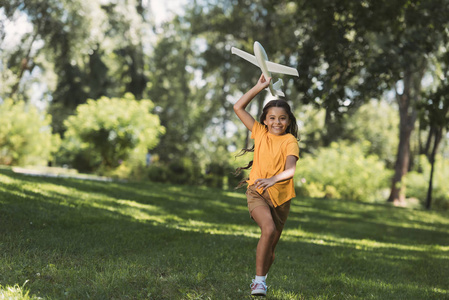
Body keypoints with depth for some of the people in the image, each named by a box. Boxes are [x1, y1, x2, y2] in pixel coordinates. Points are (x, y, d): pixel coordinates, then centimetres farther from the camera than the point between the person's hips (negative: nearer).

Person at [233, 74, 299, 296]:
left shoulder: (290, 140, -3)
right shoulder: (260, 132, 5)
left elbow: (291, 169, -19)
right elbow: (238, 107, 4)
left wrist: (273, 179, -39)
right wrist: (260, 86, 2)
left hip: (280, 196, 1)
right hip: (257, 191, -1)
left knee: (272, 244, 9)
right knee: (269, 229, -28)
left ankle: (259, 282, 32)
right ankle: (259, 279, -20)